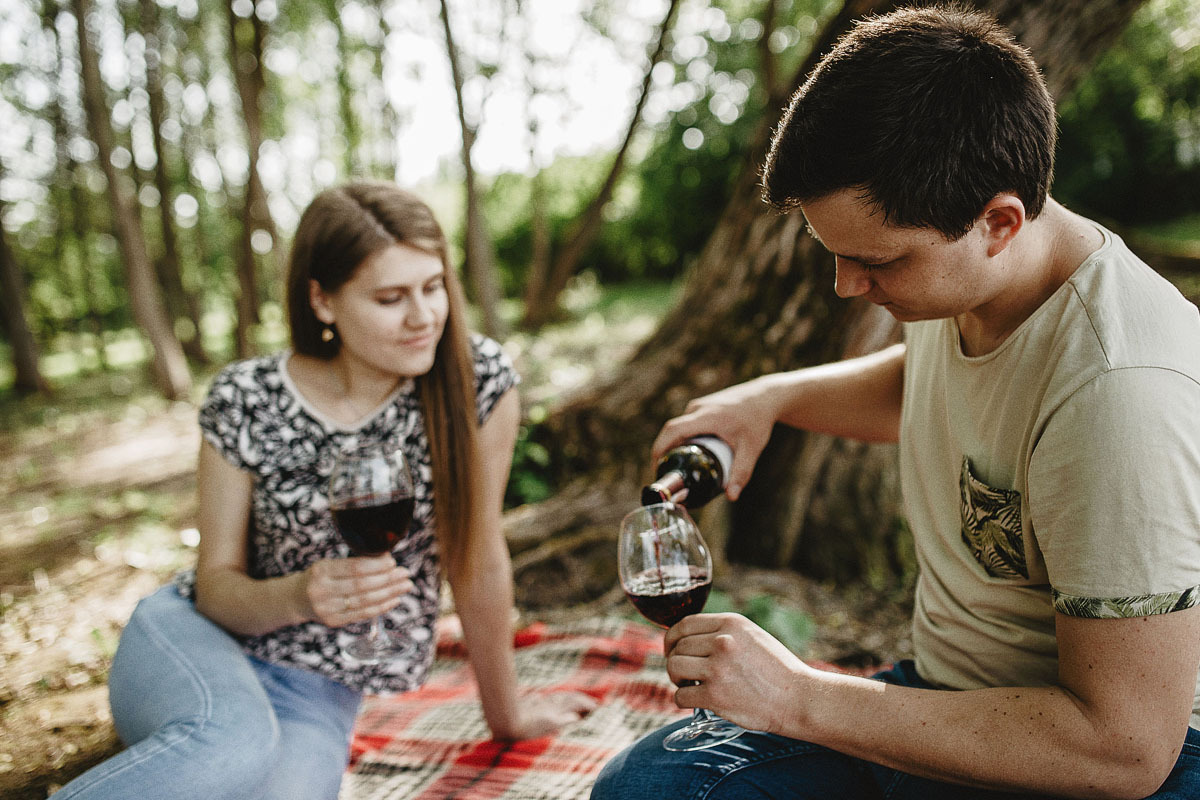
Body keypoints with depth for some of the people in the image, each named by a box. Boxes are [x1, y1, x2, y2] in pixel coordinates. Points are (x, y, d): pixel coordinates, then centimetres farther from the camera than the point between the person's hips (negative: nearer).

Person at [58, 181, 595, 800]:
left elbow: (479, 558, -3)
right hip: (191, 643, 0)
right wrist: (299, 596, -25)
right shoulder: (244, 401, -11)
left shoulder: (477, 379, -12)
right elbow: (215, 585, -3)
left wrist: (507, 714, 6)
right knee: (235, 745, -35)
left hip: (316, 699, 1)